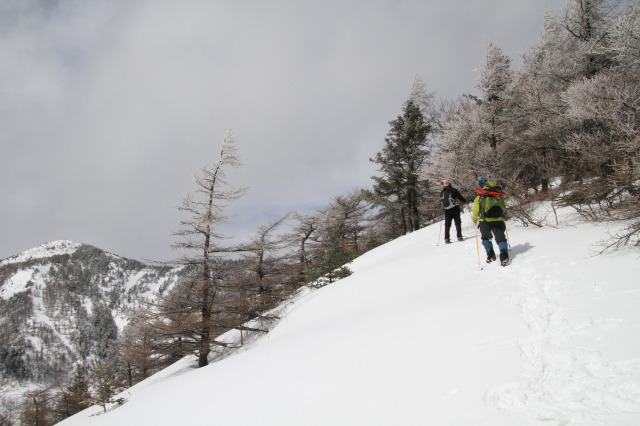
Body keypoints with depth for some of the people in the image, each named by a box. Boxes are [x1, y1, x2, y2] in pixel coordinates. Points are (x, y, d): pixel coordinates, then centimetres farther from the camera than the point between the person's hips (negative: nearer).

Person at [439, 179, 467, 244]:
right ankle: (459, 236, 2)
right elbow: (460, 197, -5)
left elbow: (441, 202, 7)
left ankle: (447, 239, 5)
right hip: (455, 209, -3)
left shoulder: (442, 192, 3)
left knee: (447, 225, 9)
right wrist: (464, 201, 13)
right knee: (457, 223, 7)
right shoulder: (453, 190, -7)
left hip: (447, 211, 3)